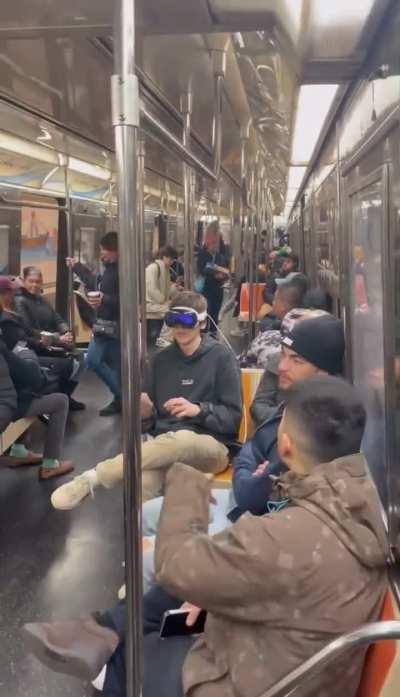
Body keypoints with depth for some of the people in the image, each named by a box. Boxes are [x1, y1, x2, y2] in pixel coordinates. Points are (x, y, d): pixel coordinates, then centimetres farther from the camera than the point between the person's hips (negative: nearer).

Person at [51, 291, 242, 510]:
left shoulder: (221, 357, 3)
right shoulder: (161, 360, 16)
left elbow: (234, 417, 0)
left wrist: (198, 410, -18)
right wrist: (146, 413, -7)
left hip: (211, 445, -3)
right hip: (166, 444, 3)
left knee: (182, 440, -42)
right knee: (143, 483, -37)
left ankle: (93, 477, -35)